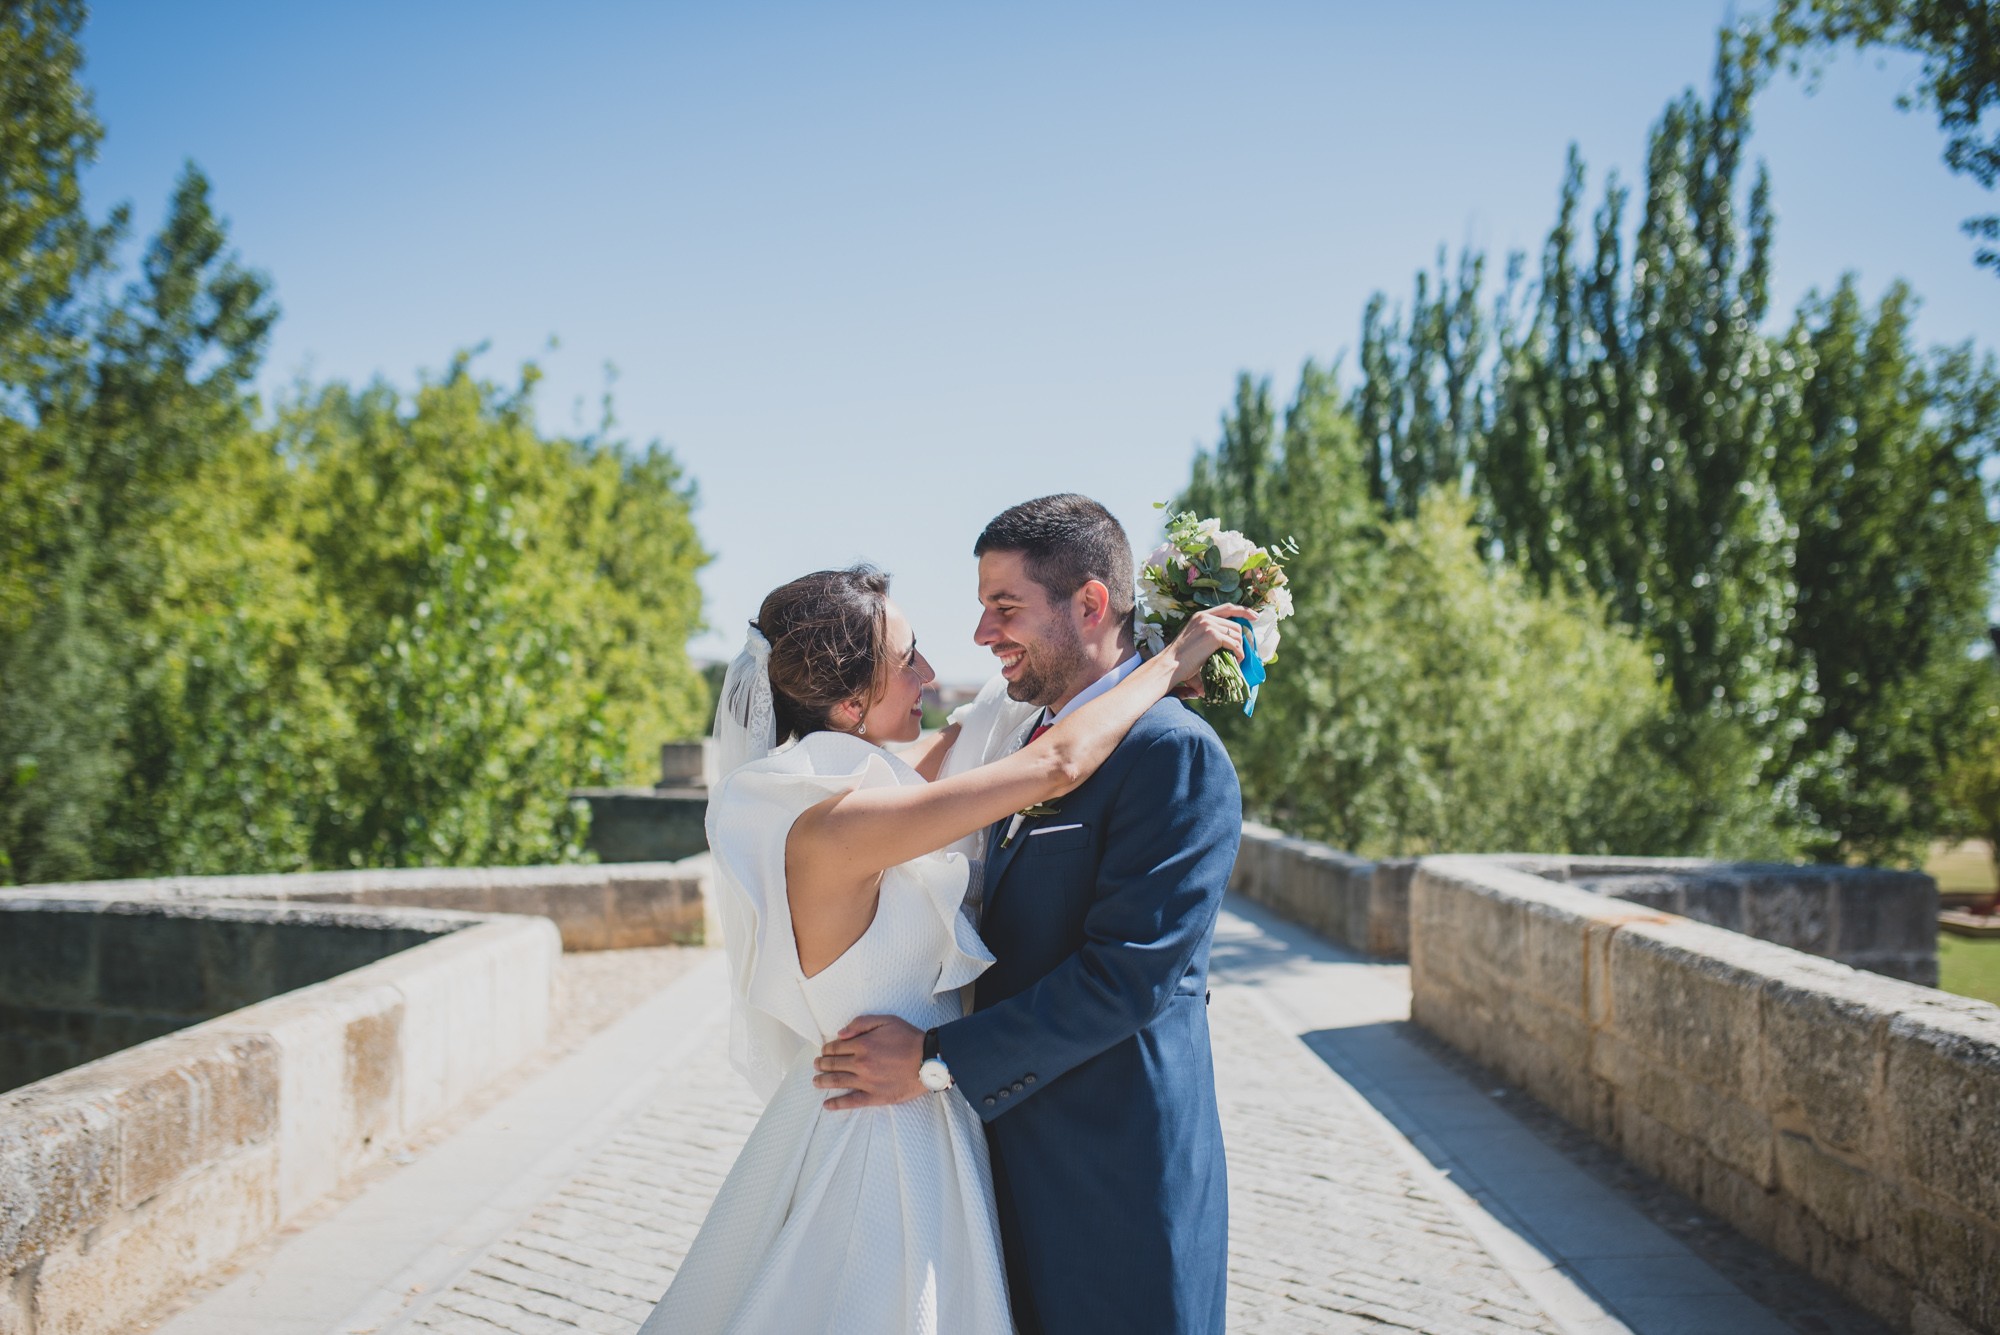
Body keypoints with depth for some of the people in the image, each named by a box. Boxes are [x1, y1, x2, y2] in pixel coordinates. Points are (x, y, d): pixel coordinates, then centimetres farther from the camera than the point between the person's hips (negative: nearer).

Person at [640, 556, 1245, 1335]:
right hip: (884, 1138, -9)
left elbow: (924, 767, 21)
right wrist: (1172, 662, -14)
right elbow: (1059, 765, -27)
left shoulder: (797, 789, -1)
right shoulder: (830, 824, -28)